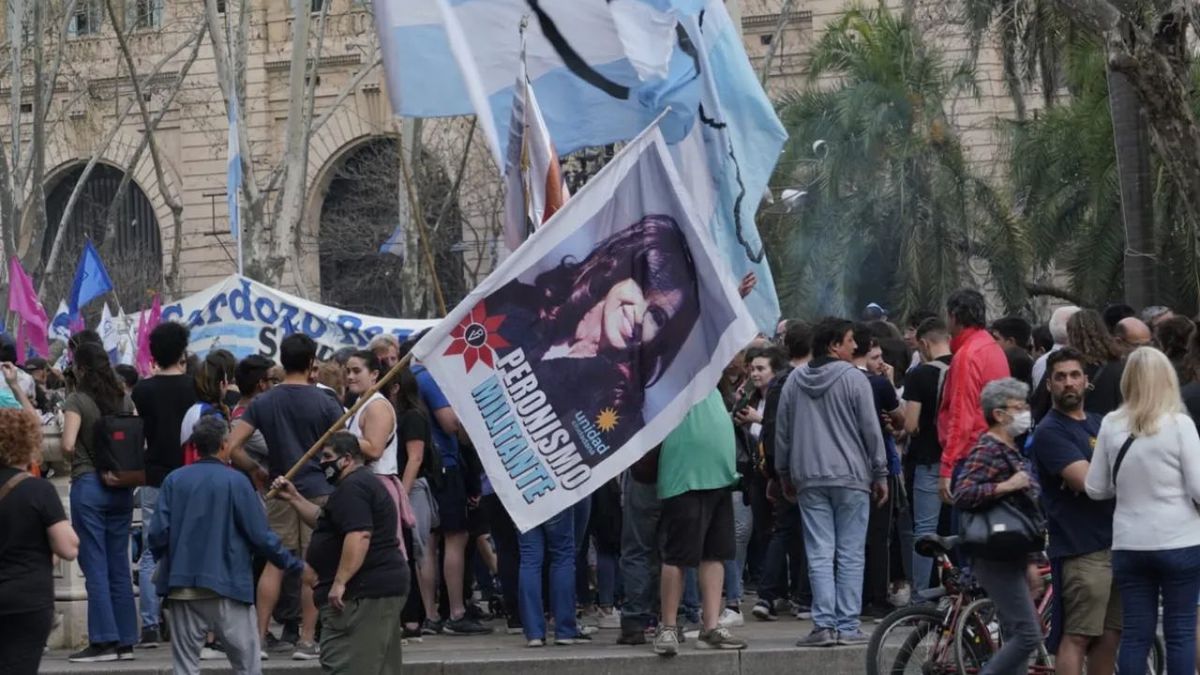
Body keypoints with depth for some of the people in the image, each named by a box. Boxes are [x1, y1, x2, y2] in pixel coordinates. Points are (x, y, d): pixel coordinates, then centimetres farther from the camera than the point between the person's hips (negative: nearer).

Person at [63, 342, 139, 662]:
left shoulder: (77, 400, -7)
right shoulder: (124, 400, 8)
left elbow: (68, 445, -16)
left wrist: (70, 456, 4)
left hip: (88, 483, -5)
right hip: (121, 486, 5)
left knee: (95, 566, -2)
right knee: (119, 566, 9)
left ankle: (103, 641, -4)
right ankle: (125, 641, 10)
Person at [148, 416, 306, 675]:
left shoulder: (174, 480, 1)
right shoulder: (235, 481, -7)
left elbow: (158, 532, -3)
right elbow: (260, 536, -8)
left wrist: (164, 562, 18)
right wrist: (295, 566, 5)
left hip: (182, 588, 3)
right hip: (227, 589, -3)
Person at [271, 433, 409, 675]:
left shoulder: (351, 488, -14)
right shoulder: (364, 482, 23)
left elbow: (359, 535, -26)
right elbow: (325, 522, 30)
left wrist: (340, 582, -28)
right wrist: (294, 499, 21)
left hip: (362, 593, -12)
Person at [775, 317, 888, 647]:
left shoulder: (794, 381, 7)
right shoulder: (853, 378, -6)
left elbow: (782, 431, 11)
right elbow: (871, 429, -5)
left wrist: (784, 473, 22)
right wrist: (880, 474, 4)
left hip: (809, 480, 3)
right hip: (851, 476, -3)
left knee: (820, 554, 3)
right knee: (850, 555, 1)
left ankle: (824, 624, -3)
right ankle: (847, 626, 0)